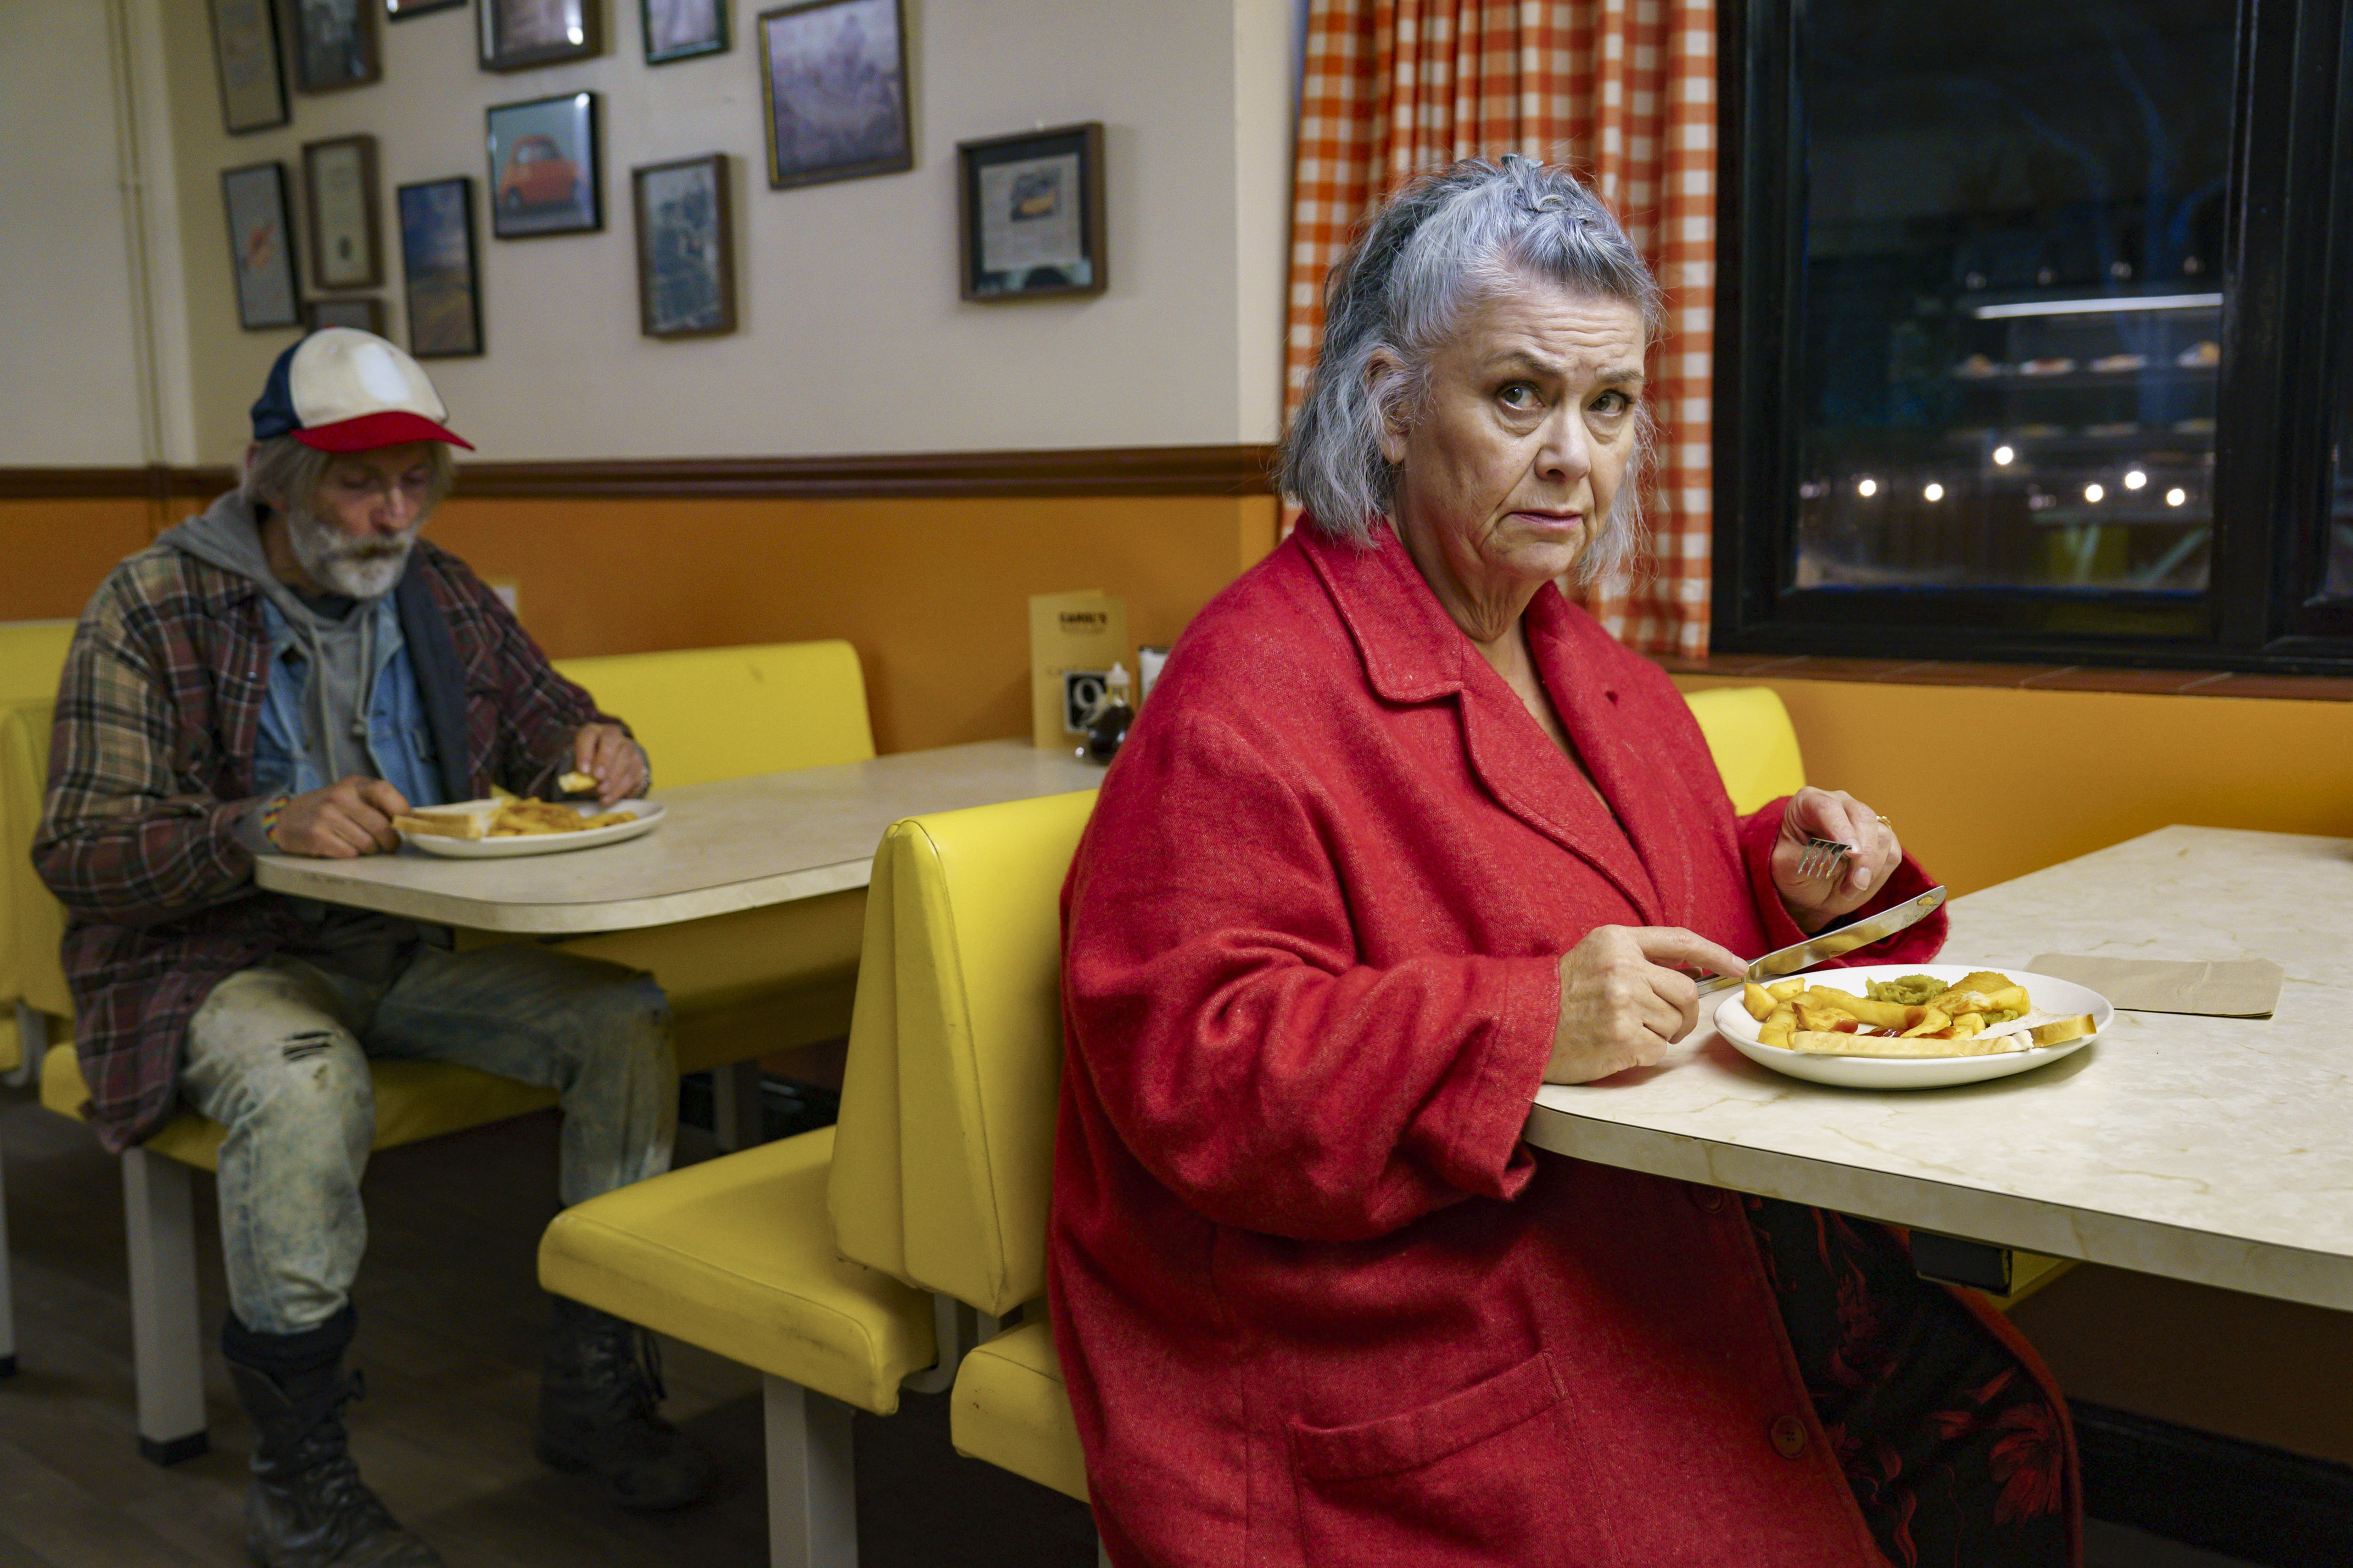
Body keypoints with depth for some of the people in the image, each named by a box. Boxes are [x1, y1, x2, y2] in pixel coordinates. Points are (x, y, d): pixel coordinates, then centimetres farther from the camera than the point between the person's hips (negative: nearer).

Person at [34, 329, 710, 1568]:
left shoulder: (444, 598, 9)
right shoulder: (155, 607, -7)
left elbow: (552, 732, 17)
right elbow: (77, 850, -14)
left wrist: (599, 752, -10)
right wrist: (272, 828, -32)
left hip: (412, 953, 5)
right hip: (218, 959, -5)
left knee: (629, 1020, -17)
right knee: (307, 1082, -37)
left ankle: (595, 1389, -4)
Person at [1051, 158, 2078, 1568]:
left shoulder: (1596, 671, 16)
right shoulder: (1253, 689, -13)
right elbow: (1189, 1069, -21)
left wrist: (1790, 880, 4)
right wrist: (1524, 1027, -29)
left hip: (1673, 1233, 8)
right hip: (1419, 1322, -8)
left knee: (2000, 1434, -6)